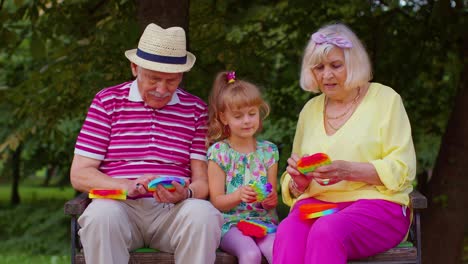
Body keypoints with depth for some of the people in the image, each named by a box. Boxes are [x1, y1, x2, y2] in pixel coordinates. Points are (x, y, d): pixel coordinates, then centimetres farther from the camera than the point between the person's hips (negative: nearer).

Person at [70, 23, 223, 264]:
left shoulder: (196, 110, 13)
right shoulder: (107, 102, 9)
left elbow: (202, 181, 8)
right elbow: (79, 174, 4)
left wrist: (185, 194, -17)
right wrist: (127, 186, -15)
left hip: (174, 210, 1)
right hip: (121, 206, -1)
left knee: (203, 213, -32)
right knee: (101, 214, -36)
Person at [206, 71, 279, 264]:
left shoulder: (268, 151, 10)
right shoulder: (218, 152, 0)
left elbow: (271, 200, 12)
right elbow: (216, 201, -2)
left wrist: (271, 200, -12)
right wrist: (239, 195, -21)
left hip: (264, 221, 3)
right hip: (231, 222, -3)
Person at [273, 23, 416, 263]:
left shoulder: (385, 99, 7)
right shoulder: (310, 110, 20)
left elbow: (402, 169, -2)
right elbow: (293, 187, 22)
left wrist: (348, 171, -17)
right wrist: (298, 179, -4)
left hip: (376, 201, -3)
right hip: (316, 203, 3)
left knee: (327, 231, -37)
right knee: (288, 233, -33)